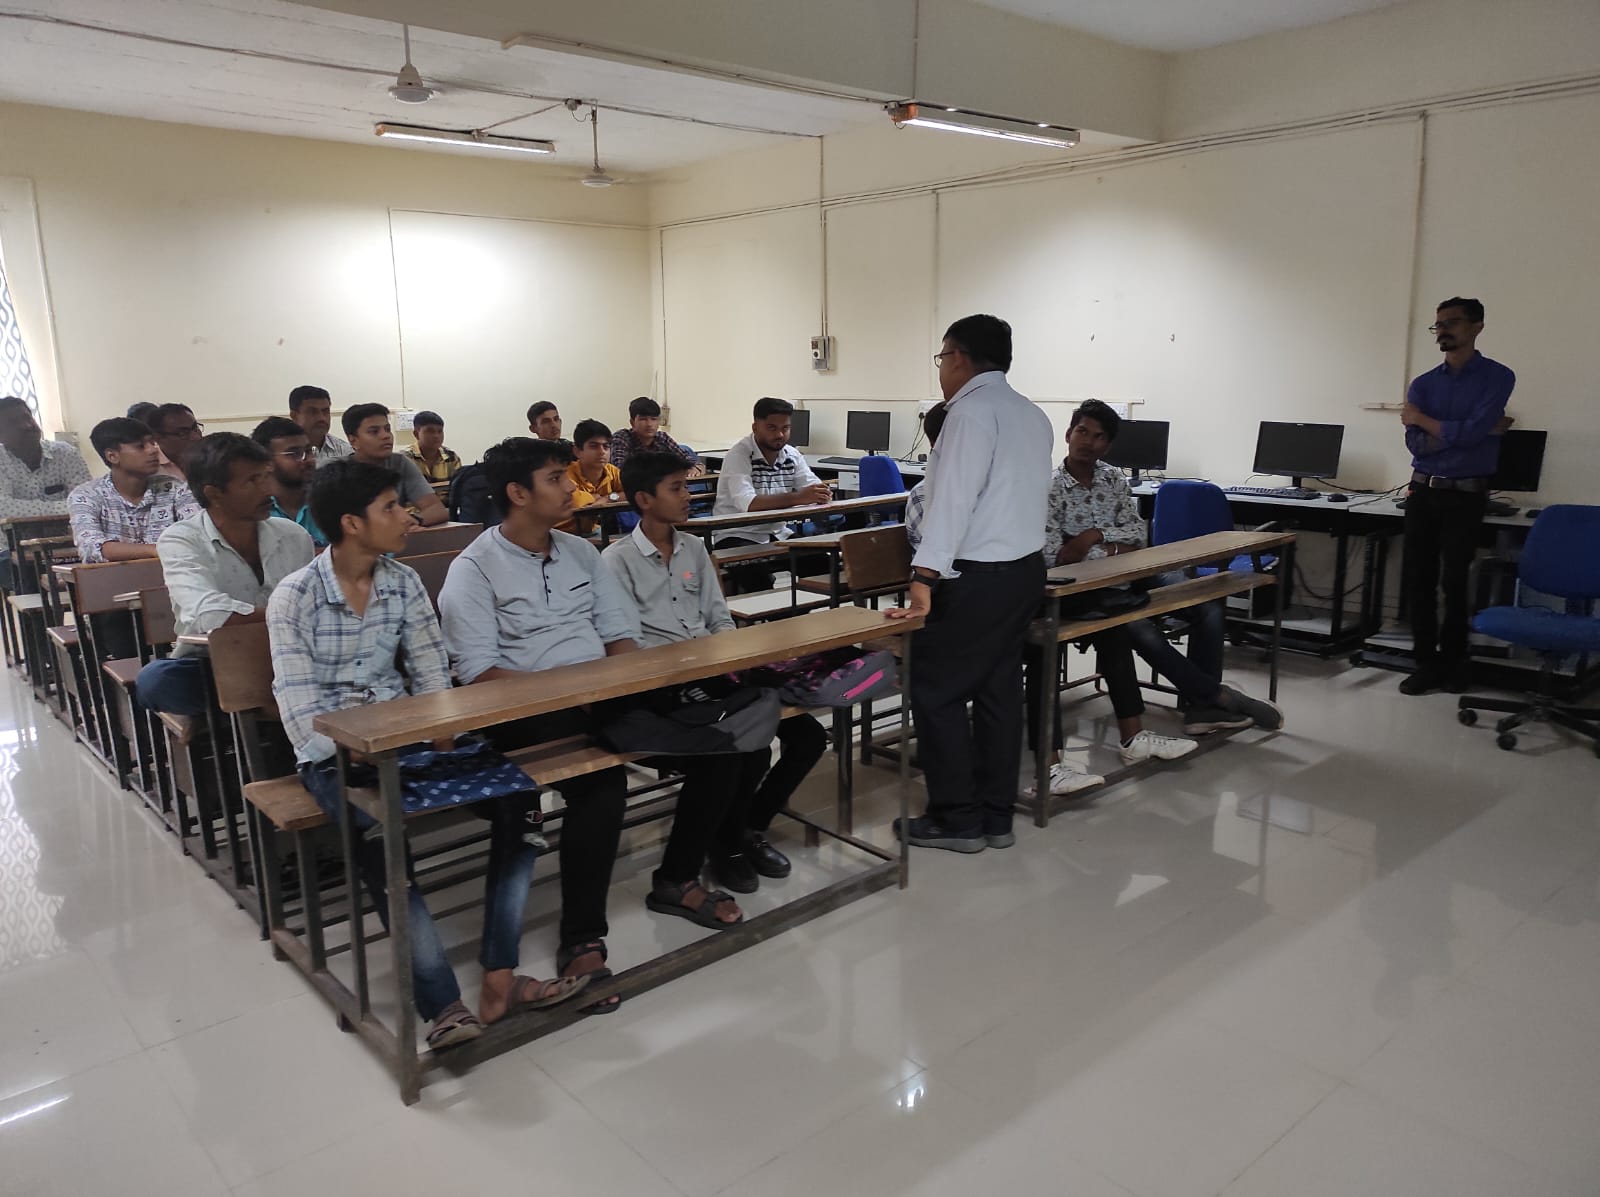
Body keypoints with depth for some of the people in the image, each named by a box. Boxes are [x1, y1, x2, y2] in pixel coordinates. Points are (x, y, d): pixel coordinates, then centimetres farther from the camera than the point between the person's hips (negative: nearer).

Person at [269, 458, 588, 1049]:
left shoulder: (404, 583, 5)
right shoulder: (294, 597, -9)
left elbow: (432, 675, 5)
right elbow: (300, 709, -15)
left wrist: (443, 738, -13)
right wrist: (362, 759, -27)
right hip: (333, 755, -4)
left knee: (515, 796, -18)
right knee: (381, 835, -35)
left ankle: (499, 980, -18)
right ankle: (443, 1004, -25)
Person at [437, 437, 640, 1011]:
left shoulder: (581, 553, 16)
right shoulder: (474, 569, -2)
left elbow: (621, 635, 14)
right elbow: (479, 672, -11)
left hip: (601, 699, 6)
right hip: (521, 714, -5)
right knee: (602, 779, -32)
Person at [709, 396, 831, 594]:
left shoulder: (792, 455, 7)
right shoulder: (739, 456, -14)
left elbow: (815, 488, -2)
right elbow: (748, 503, -29)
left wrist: (822, 493, -29)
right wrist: (797, 498, -38)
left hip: (778, 534, 6)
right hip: (738, 537, -6)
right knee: (758, 574, -34)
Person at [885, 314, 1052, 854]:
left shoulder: (973, 410, -14)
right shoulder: (1033, 416, 14)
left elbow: (954, 498, -24)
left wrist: (925, 575, -28)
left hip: (977, 578, -9)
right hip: (1026, 567, 9)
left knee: (935, 691, 1)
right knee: (998, 690, 14)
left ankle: (957, 819, 8)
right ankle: (996, 817, 21)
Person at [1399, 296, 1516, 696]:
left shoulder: (1497, 377, -3)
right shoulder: (1422, 384, 10)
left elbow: (1472, 433, -15)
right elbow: (1415, 443, -1)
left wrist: (1423, 419, -3)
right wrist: (1458, 432, -12)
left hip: (1465, 495, -4)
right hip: (1422, 492, 4)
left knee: (1454, 582, 1)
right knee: (1418, 580, 1)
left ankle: (1452, 663, 18)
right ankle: (1427, 664, 9)